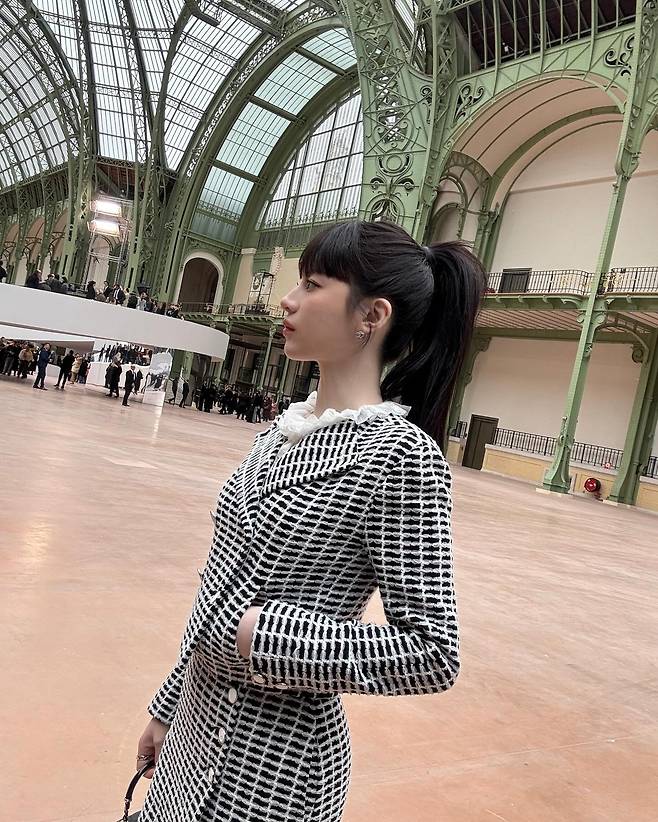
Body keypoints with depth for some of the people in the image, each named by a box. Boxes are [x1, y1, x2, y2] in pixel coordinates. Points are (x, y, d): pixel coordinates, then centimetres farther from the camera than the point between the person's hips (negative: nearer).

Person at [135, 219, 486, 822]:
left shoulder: (400, 454, -22)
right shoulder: (289, 427, 0)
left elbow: (433, 654, -19)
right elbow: (228, 586, 7)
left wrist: (263, 634, -22)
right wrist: (171, 706, 14)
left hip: (271, 750, -6)